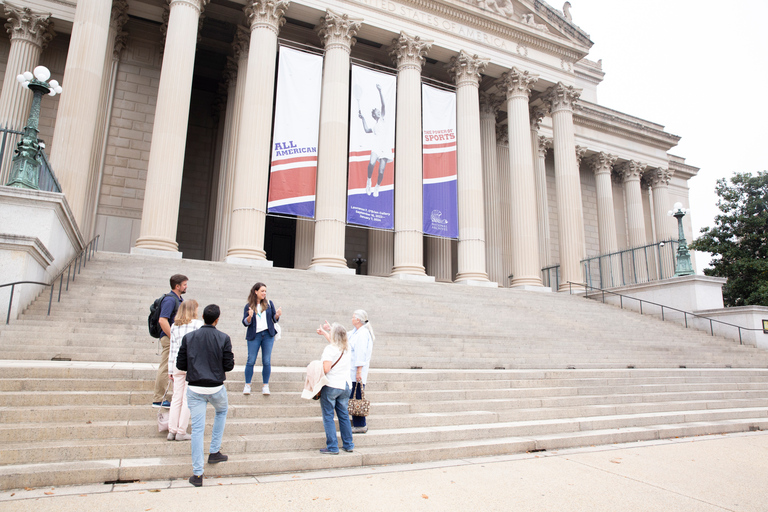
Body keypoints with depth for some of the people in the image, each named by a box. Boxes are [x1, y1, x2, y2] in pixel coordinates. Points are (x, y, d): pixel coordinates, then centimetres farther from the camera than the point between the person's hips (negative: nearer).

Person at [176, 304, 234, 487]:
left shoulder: (188, 337, -1)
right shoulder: (223, 338, -7)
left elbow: (180, 365, 1)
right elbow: (229, 366, -7)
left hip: (194, 388, 1)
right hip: (216, 388, -1)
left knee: (197, 429, 5)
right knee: (222, 411, 29)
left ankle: (197, 474, 7)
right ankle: (214, 452, 27)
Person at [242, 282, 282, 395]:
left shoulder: (269, 303, 9)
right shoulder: (249, 306, 4)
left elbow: (275, 320, 10)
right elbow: (245, 322, 0)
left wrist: (277, 315, -11)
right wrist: (249, 317, -20)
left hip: (268, 335, 1)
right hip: (254, 335, -1)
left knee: (266, 361, 2)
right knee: (251, 361, 0)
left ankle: (265, 386, 11)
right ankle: (247, 385, 11)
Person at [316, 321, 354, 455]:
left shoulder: (330, 349, -14)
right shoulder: (347, 348, 7)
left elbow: (326, 369, -22)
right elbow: (335, 342, 27)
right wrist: (325, 333, 34)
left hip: (330, 386, -6)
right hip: (345, 385, 7)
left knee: (328, 417, 3)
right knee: (343, 415, 16)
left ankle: (332, 447, 5)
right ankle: (348, 445, 22)